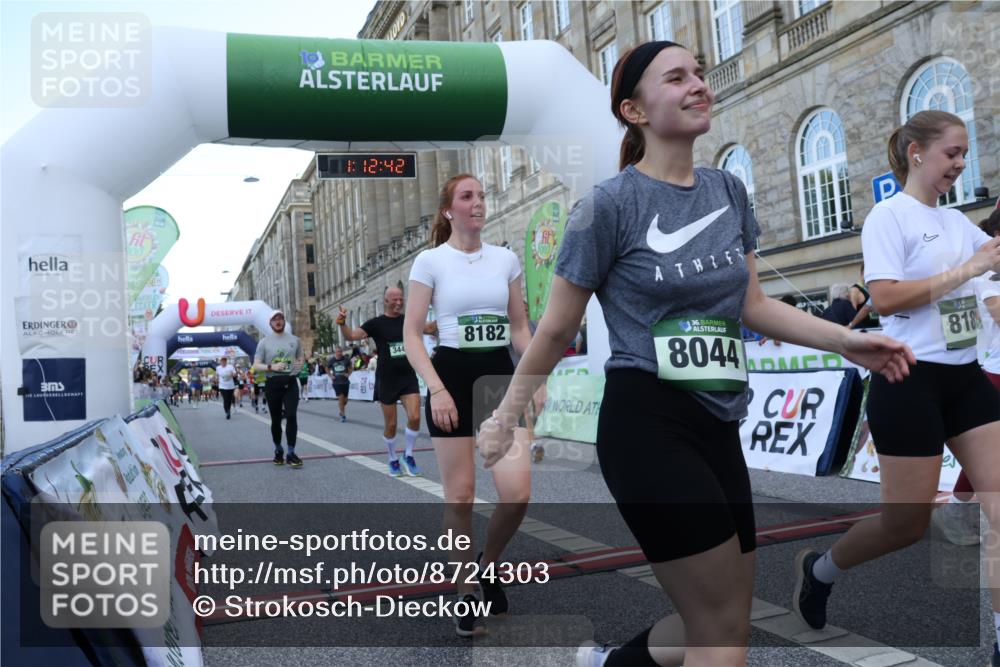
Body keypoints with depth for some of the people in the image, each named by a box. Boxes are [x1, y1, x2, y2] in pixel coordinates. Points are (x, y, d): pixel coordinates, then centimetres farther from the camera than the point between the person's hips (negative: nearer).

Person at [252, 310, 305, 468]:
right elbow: (256, 365, 0)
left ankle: (291, 453, -9)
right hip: (273, 384, 0)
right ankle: (278, 450, 27)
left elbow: (301, 357, 19)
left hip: (290, 382, 0)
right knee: (276, 419, 9)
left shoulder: (294, 339, 7)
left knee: (291, 416, -12)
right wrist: (271, 367, -19)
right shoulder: (264, 342, 1)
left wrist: (300, 364, -5)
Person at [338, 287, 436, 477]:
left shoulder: (409, 320, 5)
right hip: (386, 380, -2)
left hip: (408, 377, 2)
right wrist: (342, 323, -28)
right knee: (391, 425, 6)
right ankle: (393, 460, 26)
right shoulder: (376, 323, -3)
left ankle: (408, 455, 10)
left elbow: (430, 328, -3)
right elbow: (351, 336, -9)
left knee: (414, 417, -12)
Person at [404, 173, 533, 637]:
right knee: (460, 493, 3)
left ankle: (488, 563, 22)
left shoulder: (506, 258, 9)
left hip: (500, 376, 3)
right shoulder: (430, 260, -2)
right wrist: (436, 389, -16)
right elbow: (411, 334, -5)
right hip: (452, 376, -3)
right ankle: (465, 592, 22)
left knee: (517, 490, -8)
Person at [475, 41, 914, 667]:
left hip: (718, 424, 7)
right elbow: (557, 330, -4)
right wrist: (505, 418, 3)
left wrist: (846, 340, 4)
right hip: (645, 423, -7)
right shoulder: (610, 204, -10)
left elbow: (752, 304, 15)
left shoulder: (729, 190, 10)